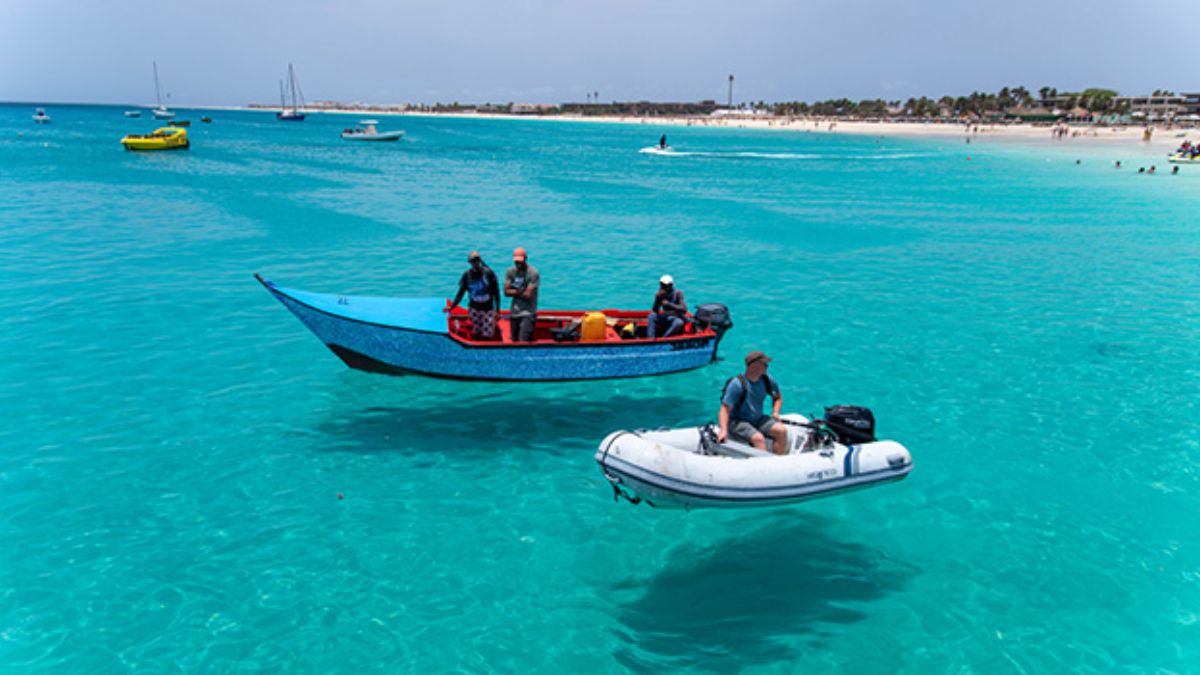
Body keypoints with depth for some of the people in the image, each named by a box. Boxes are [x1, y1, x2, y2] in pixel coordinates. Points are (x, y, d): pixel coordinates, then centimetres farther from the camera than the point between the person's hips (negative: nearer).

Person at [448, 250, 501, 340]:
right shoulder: (467, 274, -2)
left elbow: (496, 292, -4)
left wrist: (497, 310, -6)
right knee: (476, 335, 5)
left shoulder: (489, 273, -9)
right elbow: (461, 292, 4)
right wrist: (452, 306, -4)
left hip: (488, 309, -2)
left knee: (487, 336, -6)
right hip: (474, 309, 2)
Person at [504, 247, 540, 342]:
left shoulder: (533, 273, -14)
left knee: (524, 341, -16)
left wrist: (514, 292, -4)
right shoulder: (510, 272, 3)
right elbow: (506, 292, -1)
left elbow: (528, 295, -17)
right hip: (514, 312, 6)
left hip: (528, 313, -6)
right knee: (514, 341, 11)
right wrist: (521, 291, -10)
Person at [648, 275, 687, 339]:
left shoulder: (678, 293, -12)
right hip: (666, 317, 4)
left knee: (678, 322, -38)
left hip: (678, 318, -4)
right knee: (652, 315, -22)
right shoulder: (661, 294, -1)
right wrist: (658, 298, -19)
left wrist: (669, 304, -28)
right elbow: (654, 310, -5)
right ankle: (650, 338, -32)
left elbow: (684, 309, -22)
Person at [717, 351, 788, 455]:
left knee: (782, 430, -16)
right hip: (737, 422, -6)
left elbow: (778, 398, 22)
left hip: (758, 419, 6)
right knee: (758, 438, -32)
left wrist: (775, 413, 3)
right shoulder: (737, 384, -19)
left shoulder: (767, 381, 1)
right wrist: (723, 430, -36)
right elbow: (725, 409, -22)